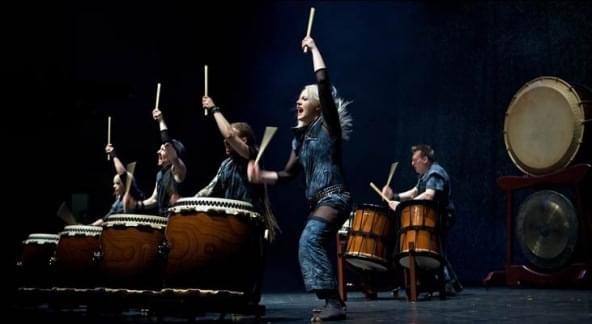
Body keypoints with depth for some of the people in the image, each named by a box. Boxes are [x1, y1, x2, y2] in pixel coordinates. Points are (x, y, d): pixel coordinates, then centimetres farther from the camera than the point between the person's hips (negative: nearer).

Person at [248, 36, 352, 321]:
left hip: (334, 197, -9)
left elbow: (324, 84, -15)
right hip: (317, 201, 9)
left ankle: (334, 303, -31)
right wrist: (261, 176, 0)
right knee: (313, 246, 11)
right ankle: (331, 303, 24)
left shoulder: (328, 126, -3)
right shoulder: (300, 137, 18)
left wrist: (313, 49, -6)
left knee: (309, 240, -27)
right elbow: (288, 174, 17)